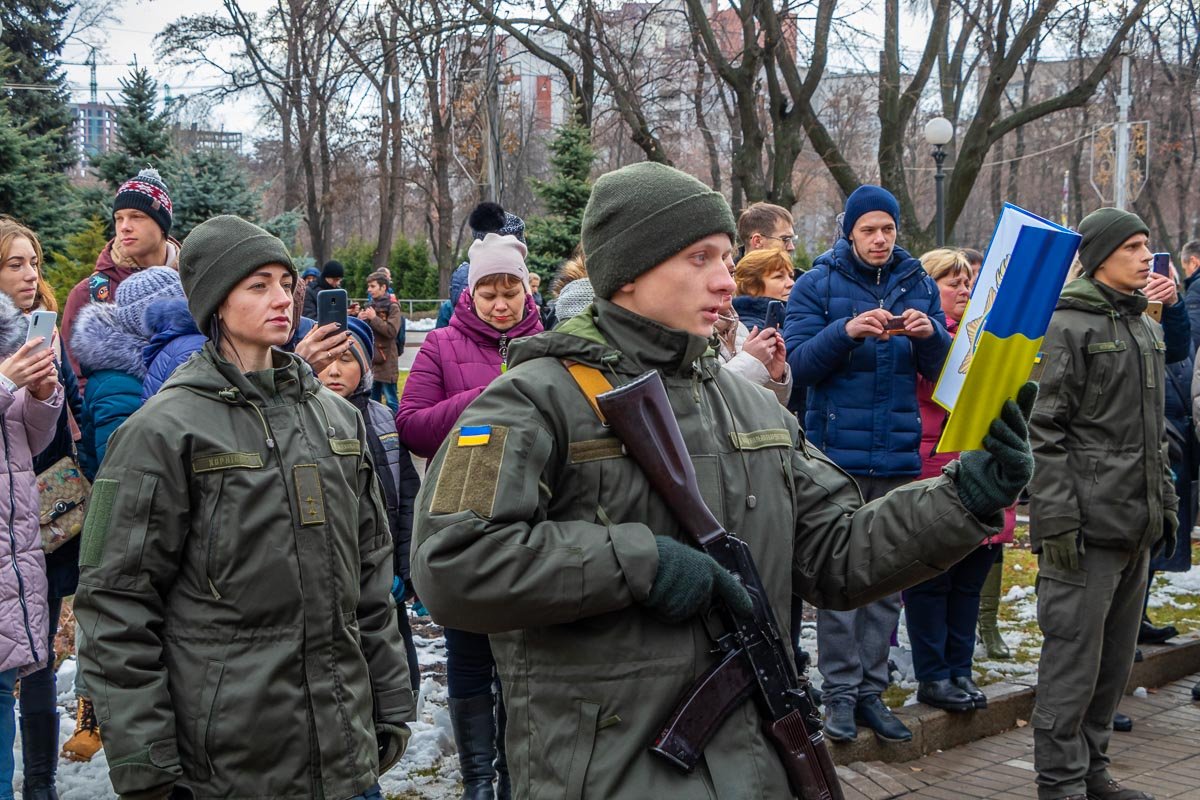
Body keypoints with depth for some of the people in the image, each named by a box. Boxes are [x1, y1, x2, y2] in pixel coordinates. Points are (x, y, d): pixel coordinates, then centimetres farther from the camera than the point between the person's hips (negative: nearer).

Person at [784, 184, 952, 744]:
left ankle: (871, 688, 16)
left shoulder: (918, 284, 10)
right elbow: (799, 362, -8)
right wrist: (847, 330, -22)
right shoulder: (818, 284, 1)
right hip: (837, 449, -3)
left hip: (897, 452, 4)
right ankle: (840, 691, 6)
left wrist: (930, 335, -13)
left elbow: (944, 368, 8)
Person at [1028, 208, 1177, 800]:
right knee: (1073, 656, -3)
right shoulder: (1067, 326, -8)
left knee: (1115, 659, 14)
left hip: (1137, 527, 8)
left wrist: (1165, 502, 19)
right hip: (1087, 526, -8)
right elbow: (1044, 431, -13)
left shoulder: (1146, 328, 17)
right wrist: (1056, 519, -18)